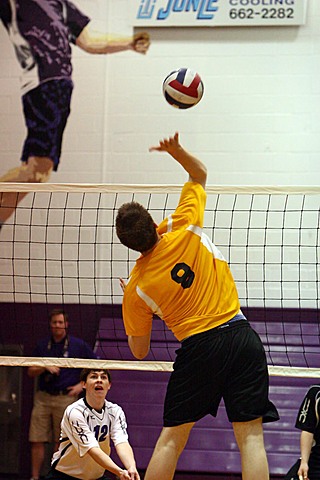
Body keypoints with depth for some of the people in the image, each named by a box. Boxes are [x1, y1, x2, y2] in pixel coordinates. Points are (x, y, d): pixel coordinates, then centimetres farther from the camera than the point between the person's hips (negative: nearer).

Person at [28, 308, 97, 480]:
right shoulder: (42, 345, 11)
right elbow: (31, 372, 12)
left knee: (61, 442, 0)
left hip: (66, 398, -2)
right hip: (43, 398, 3)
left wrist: (82, 385, -2)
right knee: (37, 440, -1)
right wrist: (45, 367, -7)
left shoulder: (78, 345, 4)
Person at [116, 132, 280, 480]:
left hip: (198, 348, -1)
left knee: (171, 439, 11)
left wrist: (129, 301, 23)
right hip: (240, 335, 1)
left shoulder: (135, 290, 0)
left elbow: (139, 351, 11)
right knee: (250, 436, -3)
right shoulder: (184, 228, 0)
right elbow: (199, 174, 18)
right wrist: (177, 151, 3)